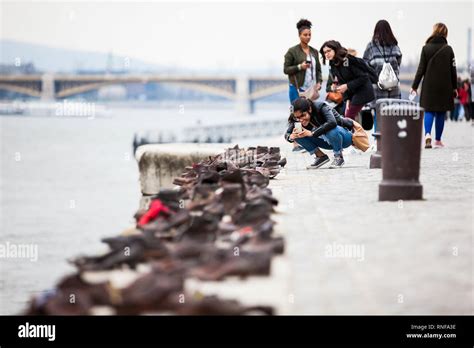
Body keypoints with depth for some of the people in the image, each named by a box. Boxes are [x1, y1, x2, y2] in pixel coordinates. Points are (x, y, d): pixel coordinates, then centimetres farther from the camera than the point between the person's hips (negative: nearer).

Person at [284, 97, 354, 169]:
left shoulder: (321, 107, -28)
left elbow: (332, 122, -45)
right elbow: (287, 134, -10)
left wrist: (312, 133, -43)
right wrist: (291, 137, -33)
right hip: (327, 141, 6)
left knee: (331, 130, -39)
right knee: (298, 135, -12)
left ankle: (339, 157, -15)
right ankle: (321, 157, -1)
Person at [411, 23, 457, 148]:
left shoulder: (426, 48, -3)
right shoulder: (448, 49, 0)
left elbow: (421, 69, -3)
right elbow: (453, 70, 2)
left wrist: (414, 86, 2)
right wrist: (454, 87, 10)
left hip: (429, 86, -1)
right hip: (445, 86, 1)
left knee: (429, 111, 3)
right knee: (441, 112, 9)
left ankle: (427, 134, -21)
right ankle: (438, 140, 13)